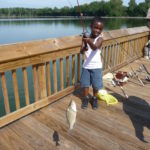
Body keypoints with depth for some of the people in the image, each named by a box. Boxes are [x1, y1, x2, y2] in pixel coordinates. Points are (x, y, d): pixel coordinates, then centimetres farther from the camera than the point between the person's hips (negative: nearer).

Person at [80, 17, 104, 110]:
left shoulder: (100, 38, -9)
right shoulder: (86, 37, 0)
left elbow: (95, 47, -30)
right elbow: (81, 51, -8)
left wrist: (89, 41, -49)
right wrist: (84, 48, -30)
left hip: (96, 66, -2)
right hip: (86, 65, 3)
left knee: (96, 84, 9)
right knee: (85, 83, 12)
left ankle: (94, 99, 32)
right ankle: (86, 98, 32)